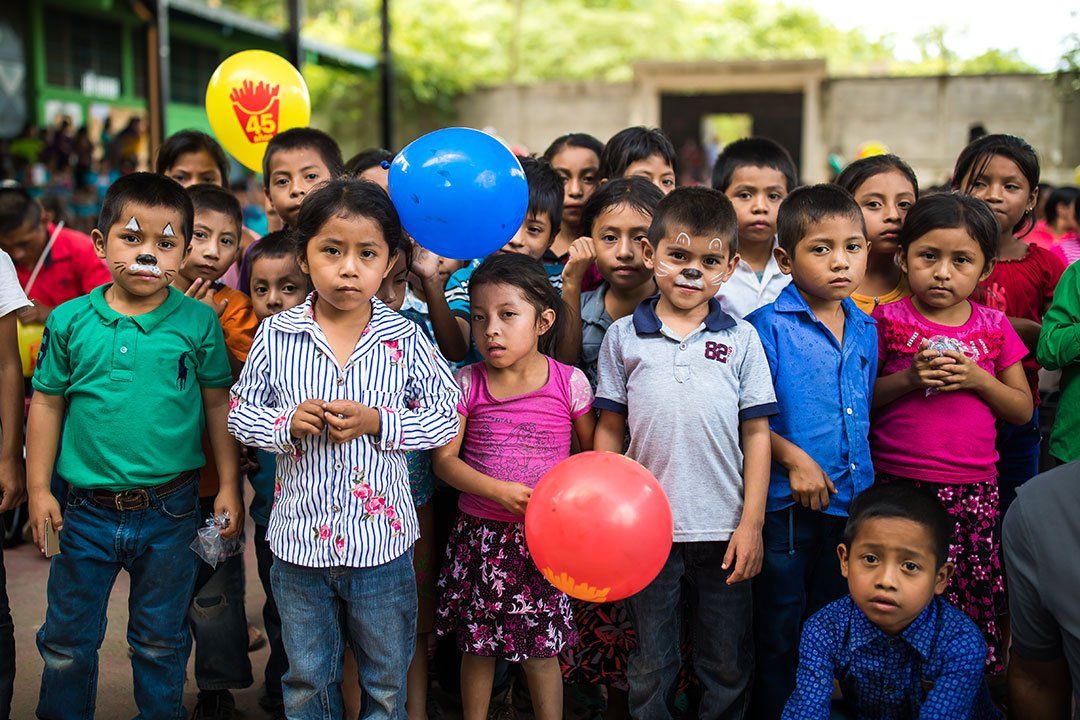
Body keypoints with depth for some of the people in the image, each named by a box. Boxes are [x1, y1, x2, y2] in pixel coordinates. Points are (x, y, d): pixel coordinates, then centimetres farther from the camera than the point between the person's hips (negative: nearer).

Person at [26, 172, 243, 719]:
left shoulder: (199, 322, -6)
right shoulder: (70, 321, -4)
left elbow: (219, 405, 1)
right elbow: (47, 403, 3)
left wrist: (229, 486, 1)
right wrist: (38, 489, 2)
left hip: (169, 510, -1)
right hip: (86, 509, 1)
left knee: (161, 642, 16)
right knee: (67, 640, 16)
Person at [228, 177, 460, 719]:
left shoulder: (405, 340, -8)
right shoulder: (276, 335, -5)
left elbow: (445, 417, -4)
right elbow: (240, 411, 2)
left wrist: (376, 422, -18)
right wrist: (288, 423, -18)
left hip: (381, 538, -1)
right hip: (300, 538, 1)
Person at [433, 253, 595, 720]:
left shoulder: (569, 382, -6)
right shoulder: (467, 384, -3)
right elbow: (444, 458, -4)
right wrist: (500, 492, -18)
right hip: (480, 533, 2)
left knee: (541, 653, 5)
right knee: (476, 647, 13)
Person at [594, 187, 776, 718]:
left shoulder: (741, 339, 1)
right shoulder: (623, 337, 2)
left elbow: (755, 433, 1)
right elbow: (610, 429, 5)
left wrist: (751, 522, -3)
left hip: (724, 530, 0)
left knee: (727, 667, 13)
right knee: (651, 667, 14)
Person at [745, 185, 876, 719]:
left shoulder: (866, 329, 8)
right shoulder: (768, 324, -11)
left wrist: (864, 482, 10)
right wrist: (795, 459, -19)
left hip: (851, 501, 6)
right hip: (787, 505, -5)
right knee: (779, 634, 8)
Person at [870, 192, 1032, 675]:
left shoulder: (994, 327, 9)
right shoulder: (887, 322, 1)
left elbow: (1023, 409, 11)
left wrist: (977, 378, -6)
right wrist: (909, 377, -14)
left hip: (975, 489, 2)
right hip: (899, 487, -2)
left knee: (979, 597, 2)